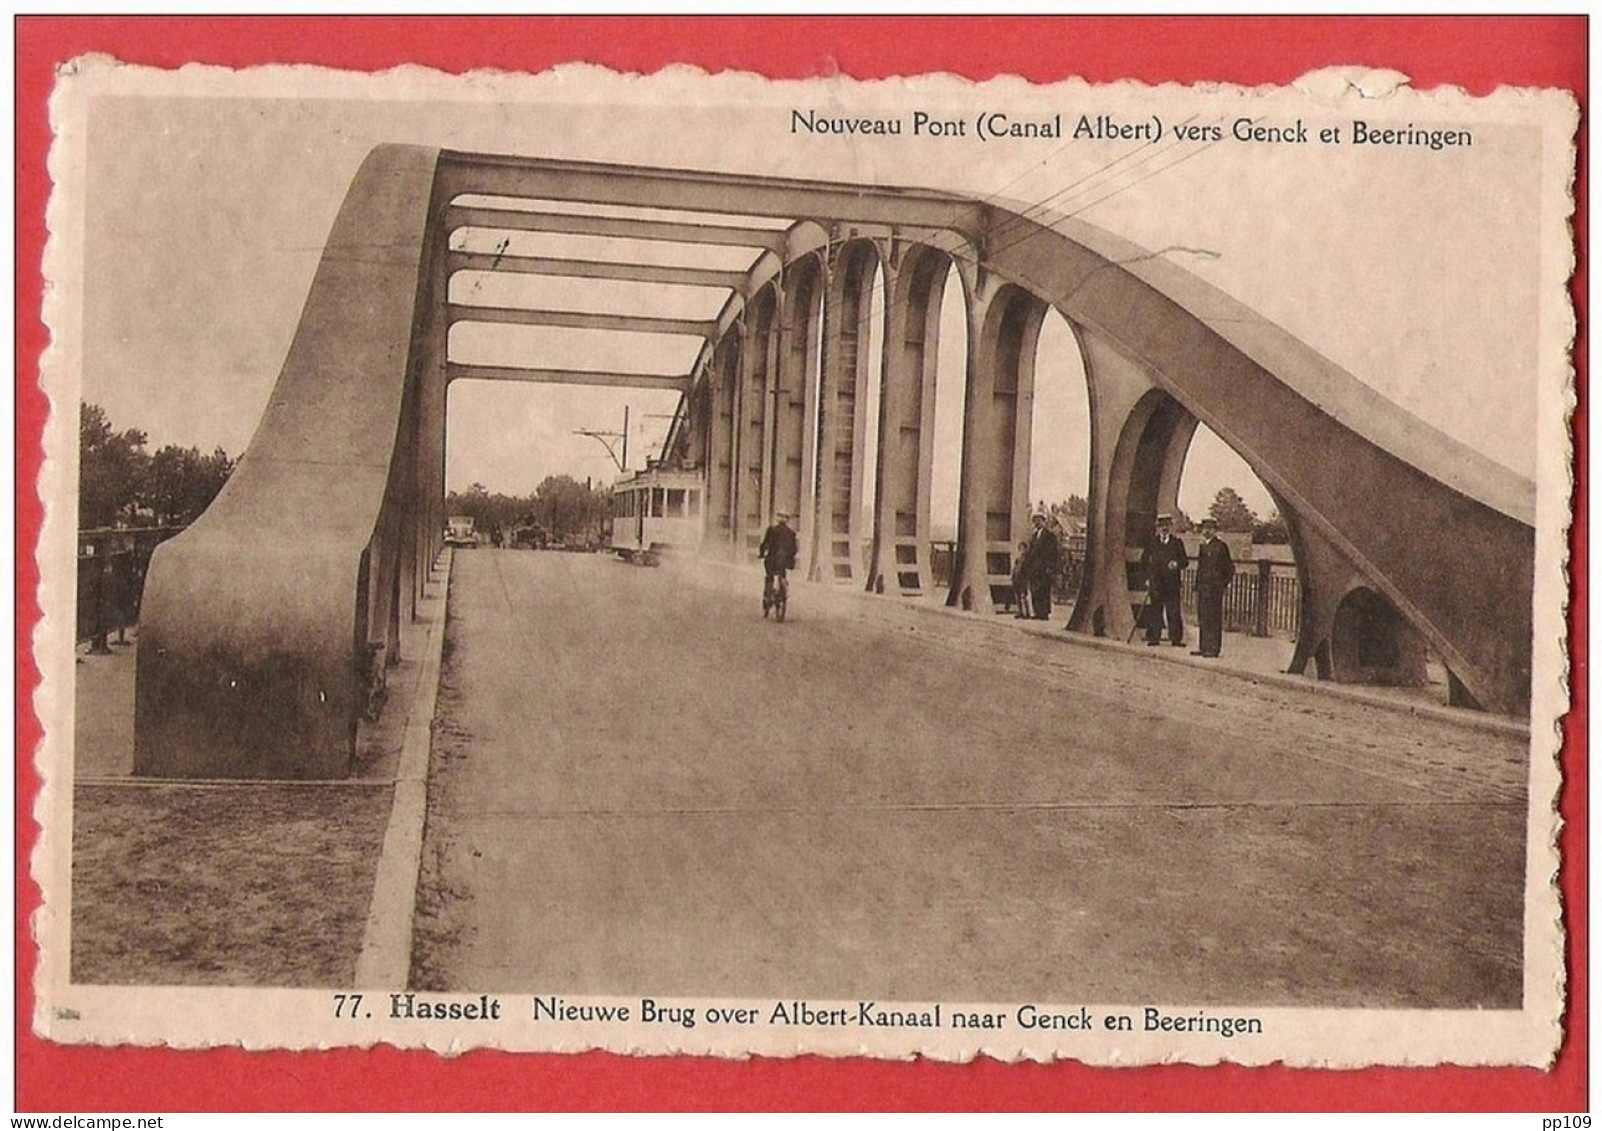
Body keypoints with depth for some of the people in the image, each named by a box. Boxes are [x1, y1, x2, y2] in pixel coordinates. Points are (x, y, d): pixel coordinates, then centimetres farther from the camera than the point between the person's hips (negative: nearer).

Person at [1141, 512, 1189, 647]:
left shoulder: (1177, 543, 9)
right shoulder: (1152, 543, 11)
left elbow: (1184, 561, 7)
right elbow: (1143, 560, 13)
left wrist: (1177, 564, -15)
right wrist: (1148, 577, 3)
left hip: (1172, 582, -1)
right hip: (1156, 582, 1)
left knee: (1174, 610, -4)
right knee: (1155, 610, 0)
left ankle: (1176, 638, 0)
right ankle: (1153, 637, 5)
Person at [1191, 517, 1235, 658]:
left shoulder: (1220, 546, -7)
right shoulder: (1202, 546, 17)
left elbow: (1230, 569, -6)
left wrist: (1223, 584, -5)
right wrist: (1197, 587, 16)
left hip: (1214, 588, -8)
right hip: (1202, 587, 8)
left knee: (1213, 618, -6)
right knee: (1202, 618, 9)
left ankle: (1214, 649, -5)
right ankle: (1204, 647, 15)